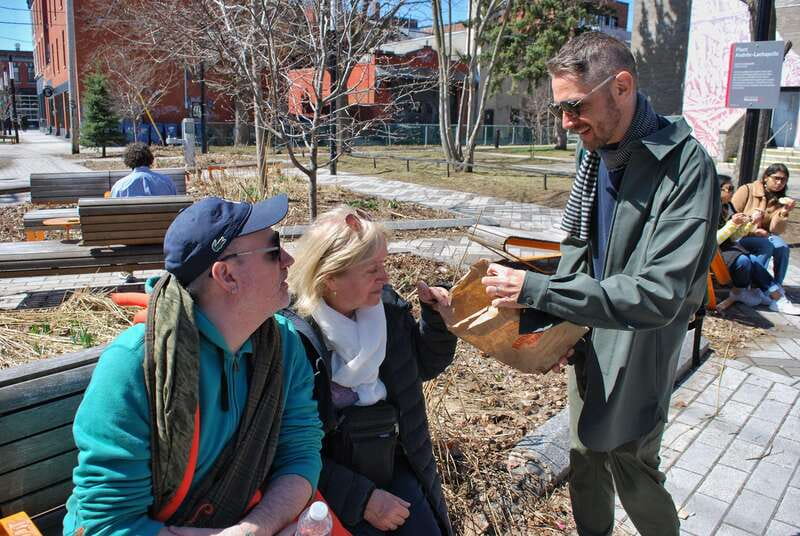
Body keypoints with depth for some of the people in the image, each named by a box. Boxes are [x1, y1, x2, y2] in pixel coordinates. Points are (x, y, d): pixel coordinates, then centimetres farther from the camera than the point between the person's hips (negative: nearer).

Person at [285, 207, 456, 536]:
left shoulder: (386, 306, -6)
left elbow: (425, 366, 10)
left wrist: (436, 317, -8)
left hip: (392, 461, 5)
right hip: (331, 479, -5)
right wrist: (361, 497, -18)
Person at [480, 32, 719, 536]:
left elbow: (660, 294, -31)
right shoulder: (594, 152, 0)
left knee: (631, 466, 12)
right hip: (589, 339, 7)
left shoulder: (686, 167, -24)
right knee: (585, 457, 22)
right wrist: (557, 323, -1)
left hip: (638, 352, -7)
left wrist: (538, 289, -33)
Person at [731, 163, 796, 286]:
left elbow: (776, 231, -1)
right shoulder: (747, 190, -6)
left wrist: (784, 211, -16)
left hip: (763, 237, 4)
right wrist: (752, 231, -16)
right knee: (766, 245, -30)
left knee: (782, 246, -24)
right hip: (740, 235, -4)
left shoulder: (780, 200, 6)